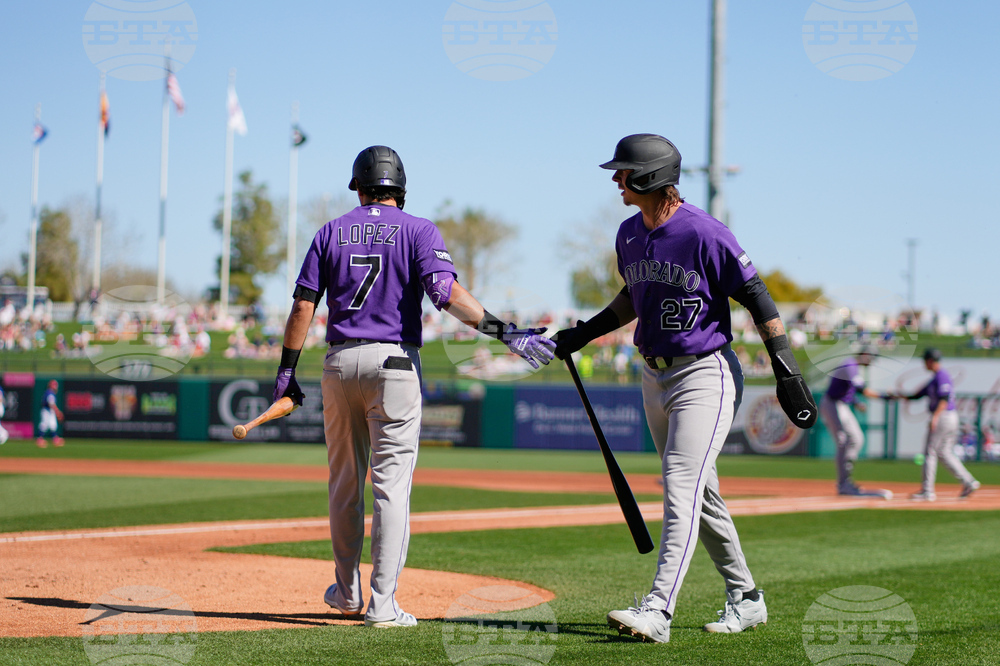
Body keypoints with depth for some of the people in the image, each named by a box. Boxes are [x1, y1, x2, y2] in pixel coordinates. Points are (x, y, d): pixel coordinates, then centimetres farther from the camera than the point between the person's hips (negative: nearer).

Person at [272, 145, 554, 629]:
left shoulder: (331, 233, 9)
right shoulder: (418, 230, 0)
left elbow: (303, 305, 3)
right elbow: (446, 291, -17)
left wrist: (286, 371, 8)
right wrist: (504, 332, -19)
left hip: (339, 362, 3)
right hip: (394, 362, -3)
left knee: (345, 483, 15)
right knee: (392, 484, -3)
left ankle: (347, 592, 25)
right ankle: (382, 604, -7)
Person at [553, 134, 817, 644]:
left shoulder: (705, 234, -17)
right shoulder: (629, 234, 6)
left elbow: (758, 300, -14)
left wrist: (788, 375, -17)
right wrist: (586, 333, 15)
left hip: (706, 374, -8)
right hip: (655, 376, 8)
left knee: (681, 489, -16)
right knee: (700, 494, 14)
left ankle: (658, 610, -23)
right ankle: (745, 600, 26)